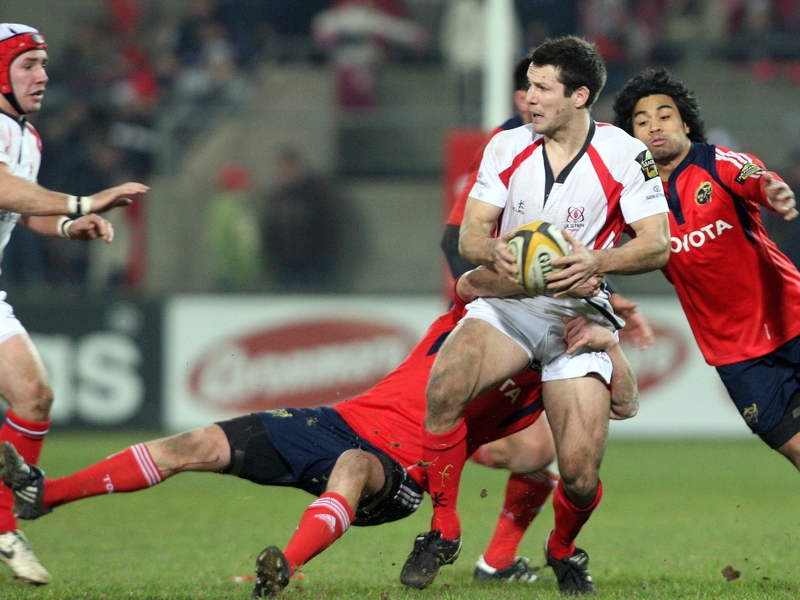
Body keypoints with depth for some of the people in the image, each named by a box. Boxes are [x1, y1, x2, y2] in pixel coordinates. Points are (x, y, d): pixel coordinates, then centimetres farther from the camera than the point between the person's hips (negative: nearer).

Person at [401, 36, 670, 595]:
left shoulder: (624, 155, -7)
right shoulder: (507, 147, 2)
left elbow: (657, 245, -9)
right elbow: (470, 234, 1)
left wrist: (597, 261, -28)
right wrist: (495, 251, -24)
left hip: (578, 312, -2)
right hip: (507, 302, 2)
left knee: (580, 474, -15)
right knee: (444, 386, -30)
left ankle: (564, 550, 21)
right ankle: (443, 530, -13)